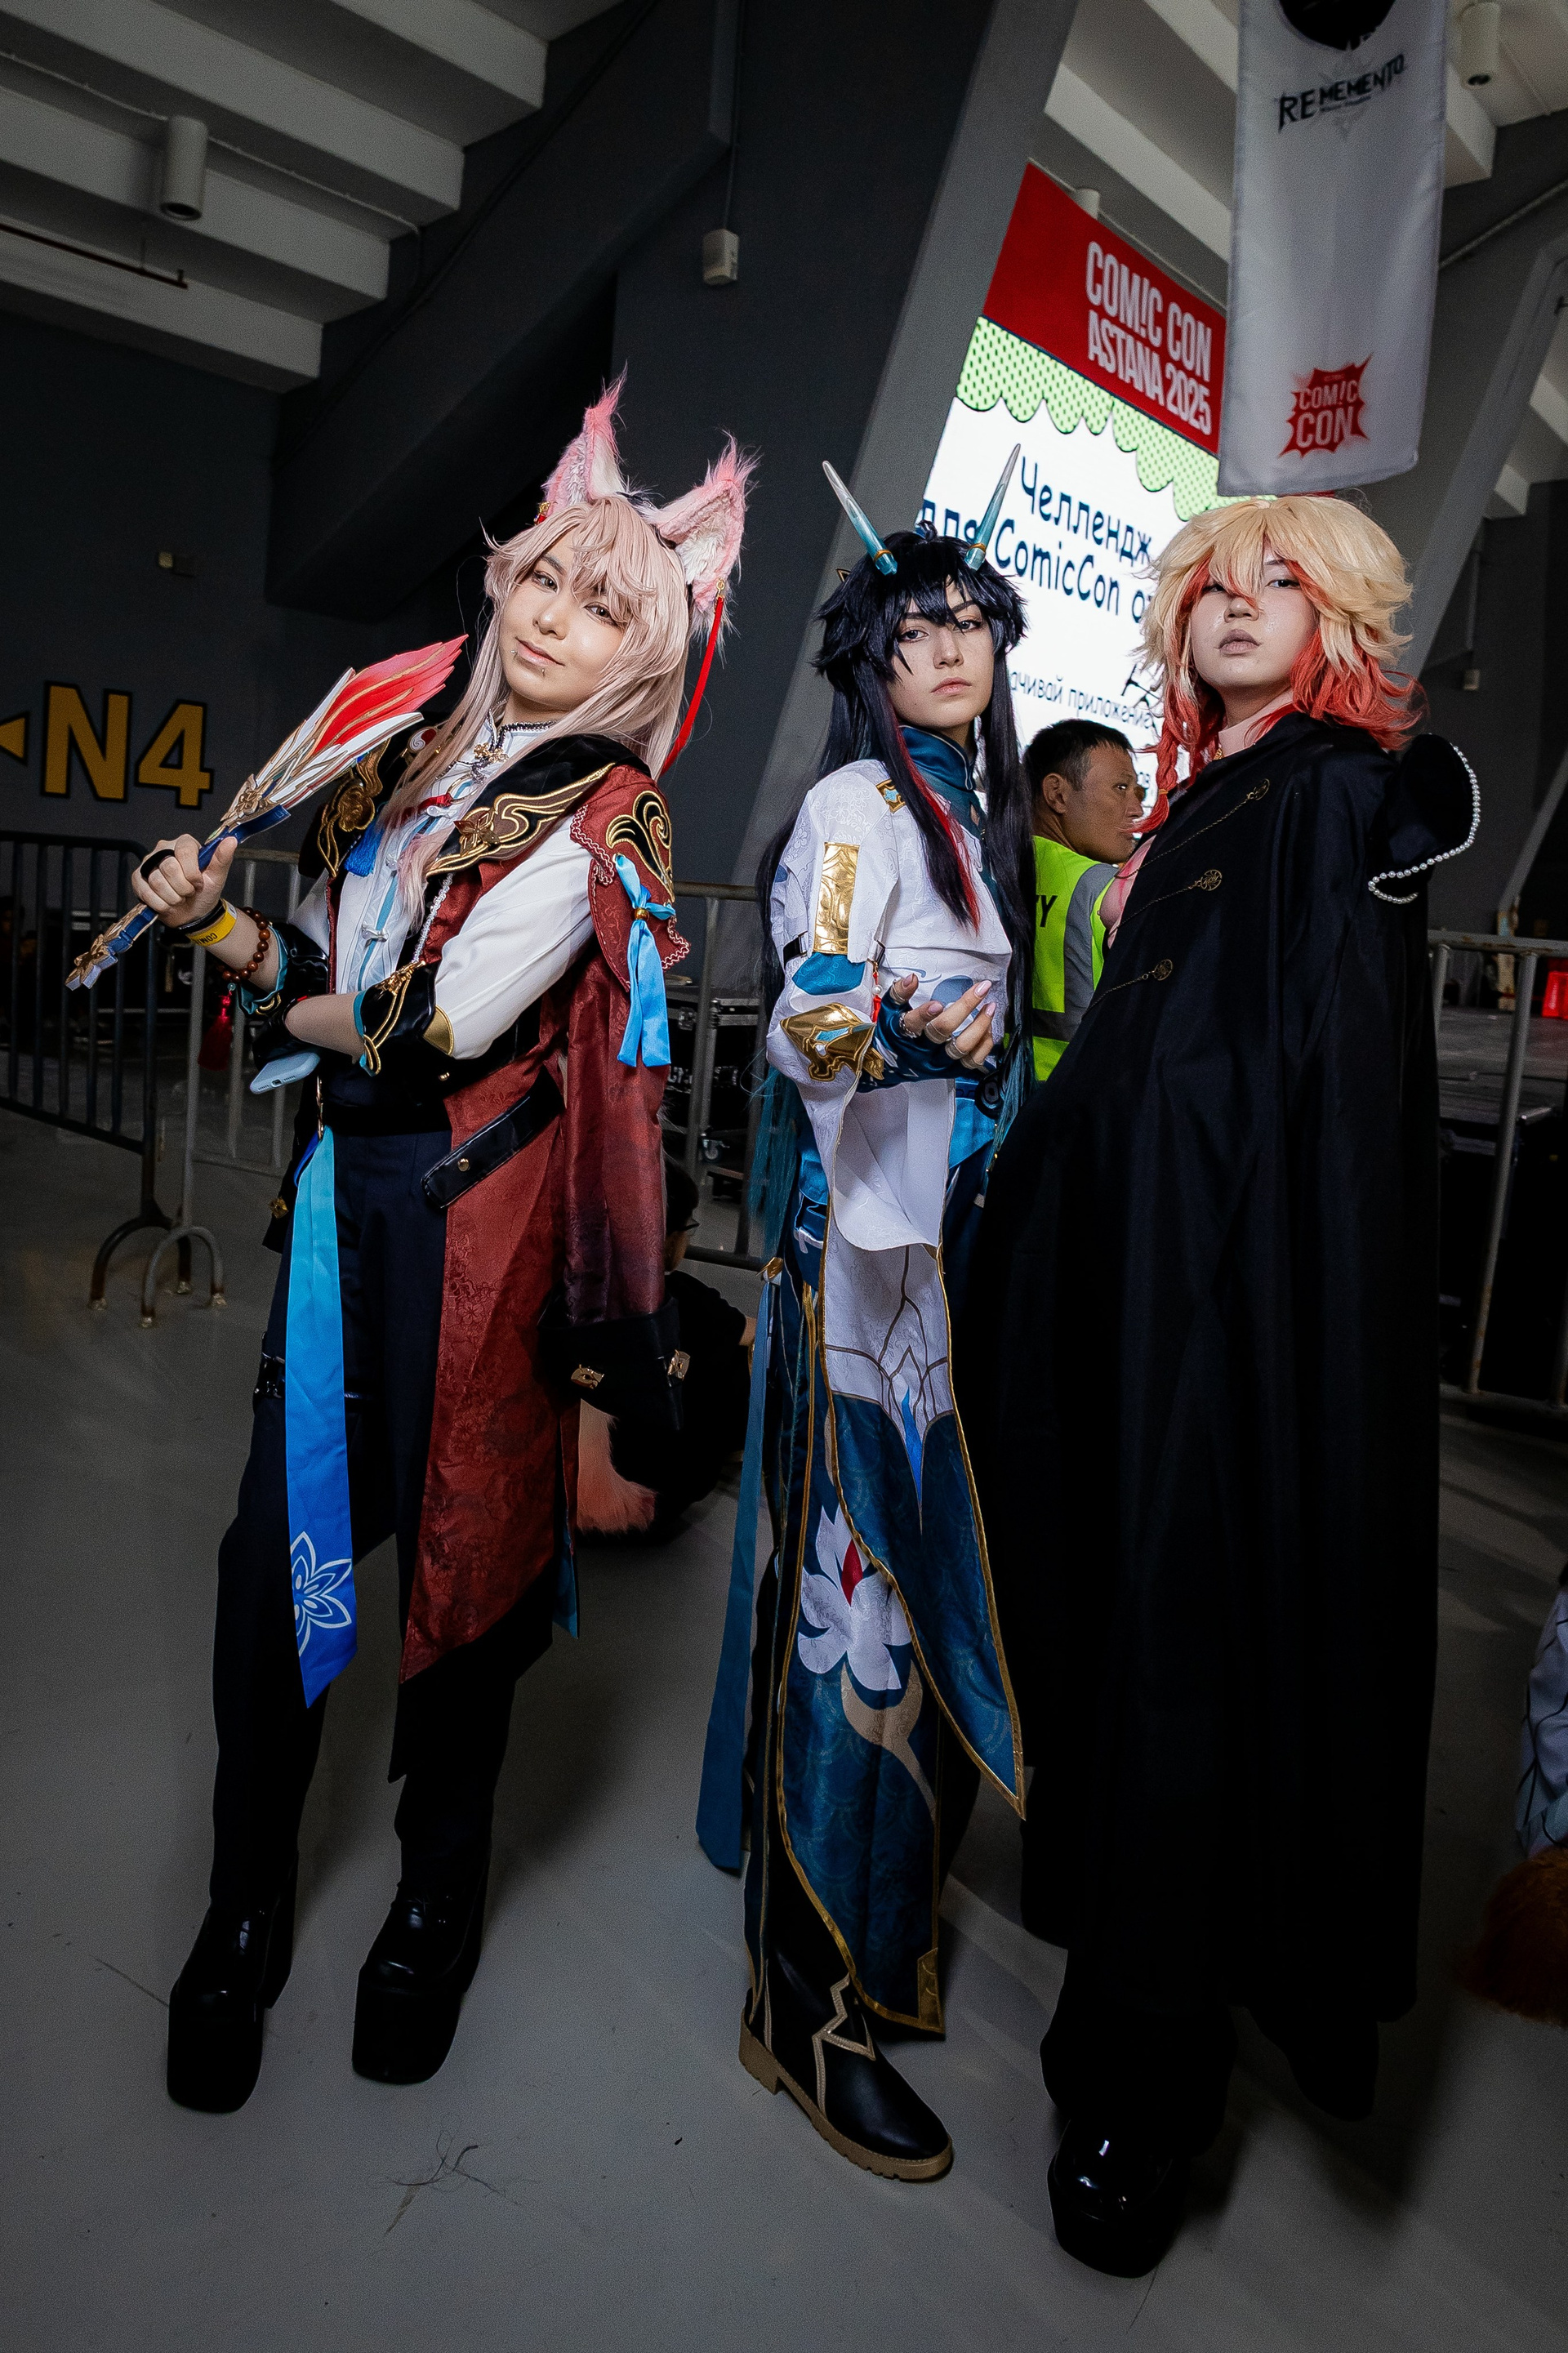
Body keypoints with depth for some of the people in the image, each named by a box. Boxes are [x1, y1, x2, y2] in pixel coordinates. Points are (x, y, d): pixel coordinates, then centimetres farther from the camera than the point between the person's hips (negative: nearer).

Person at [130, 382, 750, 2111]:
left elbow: (442, 1023, -15)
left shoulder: (604, 817, -6)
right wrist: (221, 924, -1)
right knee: (272, 1558, 5)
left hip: (474, 1221, -5)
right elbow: (324, 972, 16)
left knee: (459, 1555, 7)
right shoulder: (422, 766, 14)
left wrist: (308, 1017, 2)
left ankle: (435, 1906, 29)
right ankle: (244, 1917, 26)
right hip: (342, 1199, 5)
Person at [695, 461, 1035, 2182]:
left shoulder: (968, 809, 19)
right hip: (863, 1232, -9)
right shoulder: (856, 806, -7)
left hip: (945, 1224, 9)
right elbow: (808, 1018, -21)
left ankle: (873, 1924, 30)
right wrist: (908, 1032, -38)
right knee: (856, 1580, -6)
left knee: (922, 1573, 13)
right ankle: (809, 2002, 8)